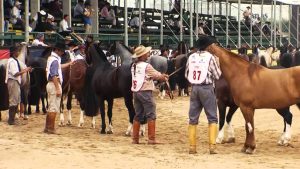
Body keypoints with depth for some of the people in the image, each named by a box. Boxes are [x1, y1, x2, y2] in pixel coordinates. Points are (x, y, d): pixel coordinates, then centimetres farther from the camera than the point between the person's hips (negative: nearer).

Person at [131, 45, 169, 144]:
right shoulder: (146, 66, -13)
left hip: (136, 92, 7)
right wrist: (164, 78, 18)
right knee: (151, 115, -2)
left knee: (138, 116, 13)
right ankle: (151, 139, -4)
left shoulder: (134, 66, 10)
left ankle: (135, 139, 13)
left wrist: (161, 76, 15)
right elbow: (158, 76, -3)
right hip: (145, 92, -7)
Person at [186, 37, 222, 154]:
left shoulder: (191, 57, 4)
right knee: (212, 118, 4)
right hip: (207, 88, -4)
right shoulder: (210, 57, -8)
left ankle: (192, 147, 11)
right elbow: (217, 75, -4)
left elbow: (186, 75, 9)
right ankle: (212, 146, -4)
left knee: (193, 118, 10)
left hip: (194, 88, 4)